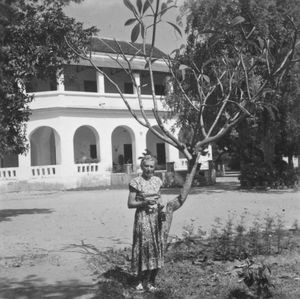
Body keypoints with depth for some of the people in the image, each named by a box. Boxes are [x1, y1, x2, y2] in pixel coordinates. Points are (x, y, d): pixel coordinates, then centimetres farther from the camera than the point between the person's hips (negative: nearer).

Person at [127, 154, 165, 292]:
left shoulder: (157, 181, 8)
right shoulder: (136, 182, -7)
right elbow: (130, 204, -8)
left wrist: (160, 206, -4)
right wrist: (144, 202, -21)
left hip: (156, 217, 5)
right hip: (143, 218, -5)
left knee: (156, 247, 5)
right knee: (144, 247, -4)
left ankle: (151, 281, 16)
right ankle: (142, 281, 9)